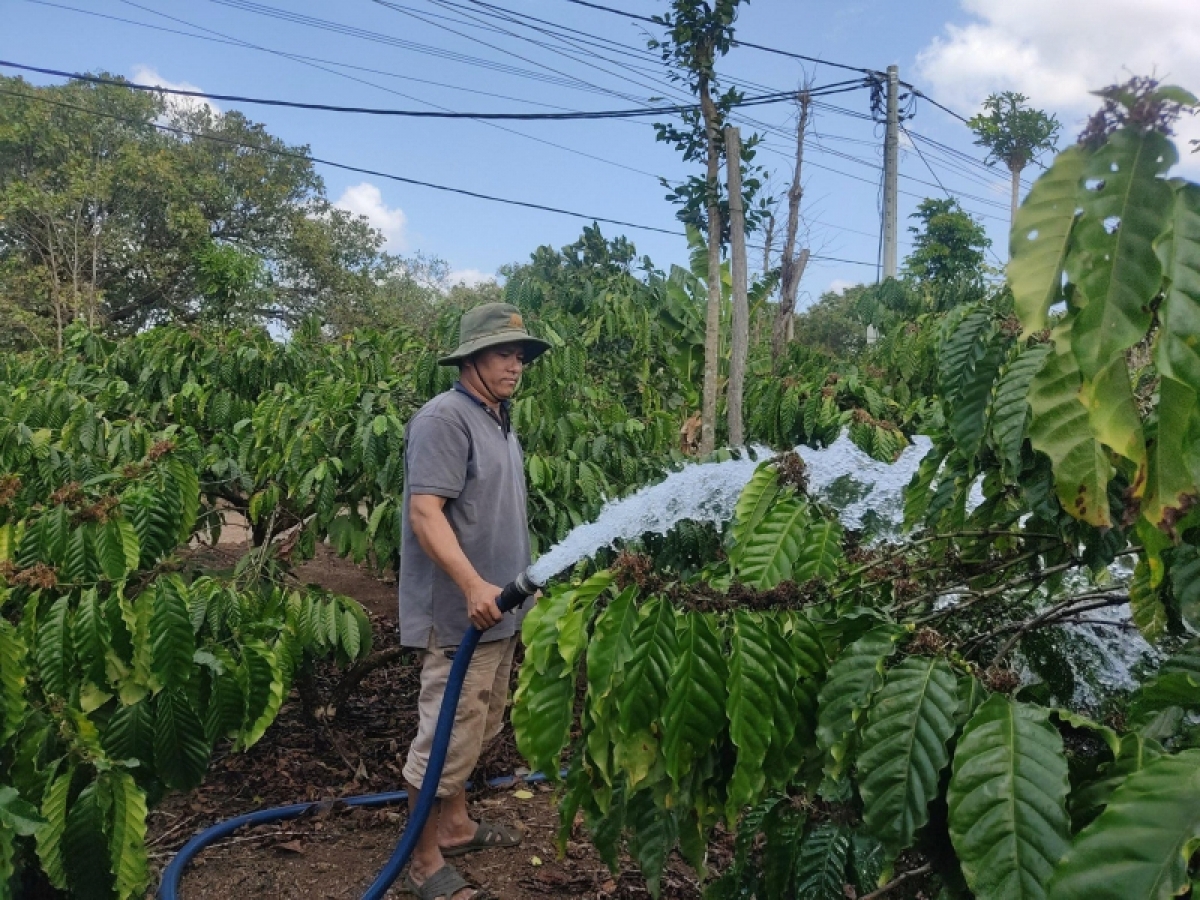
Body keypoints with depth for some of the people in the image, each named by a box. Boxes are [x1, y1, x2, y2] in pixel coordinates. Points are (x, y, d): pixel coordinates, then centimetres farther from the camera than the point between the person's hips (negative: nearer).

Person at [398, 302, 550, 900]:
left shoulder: (500, 422, 14)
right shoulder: (444, 418, -16)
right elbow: (425, 512, -24)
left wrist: (518, 583, 23)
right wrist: (472, 585, -33)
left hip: (498, 611, 10)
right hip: (458, 613, -10)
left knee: (474, 732, 20)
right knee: (445, 737, 0)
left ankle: (455, 826, 36)